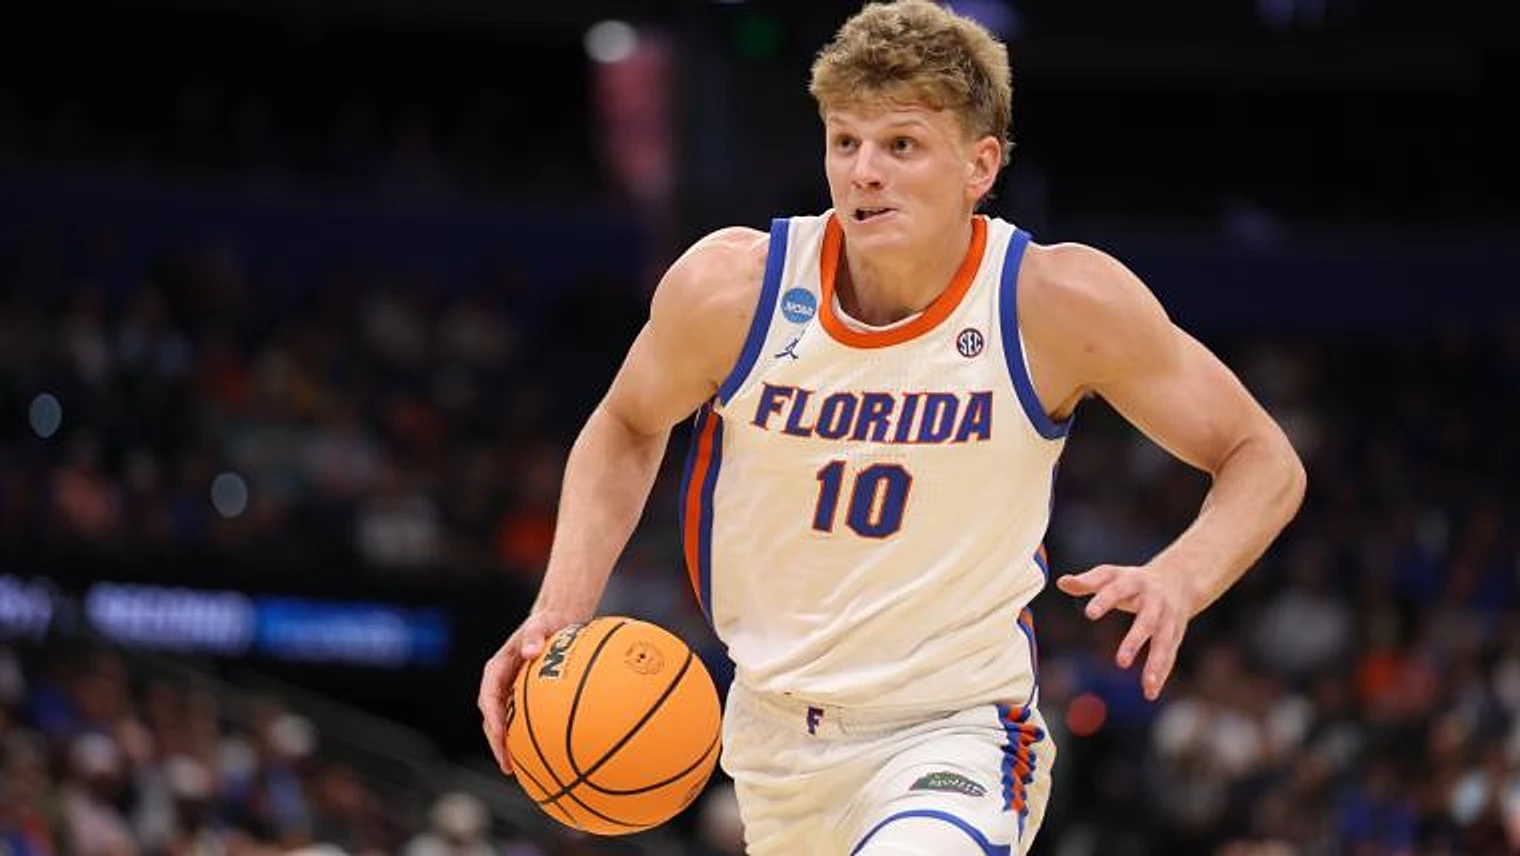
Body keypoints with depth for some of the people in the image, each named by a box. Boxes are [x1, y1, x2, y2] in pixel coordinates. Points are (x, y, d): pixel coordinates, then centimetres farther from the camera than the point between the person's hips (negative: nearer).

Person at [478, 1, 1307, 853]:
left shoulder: (1058, 302, -18)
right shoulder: (730, 287, -14)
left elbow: (1265, 462, -8)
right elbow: (628, 429, 9)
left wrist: (1179, 579, -28)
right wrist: (563, 606, -6)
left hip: (957, 729, -4)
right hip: (779, 732, 4)